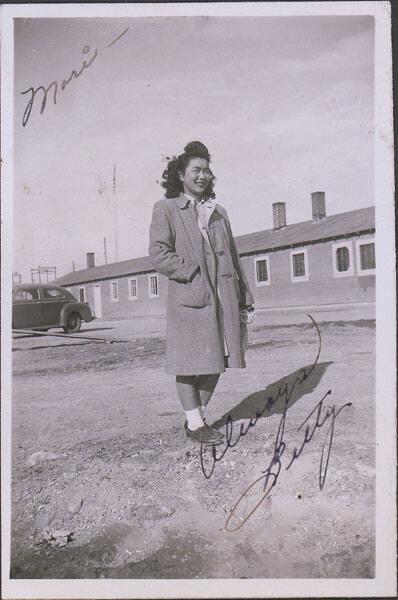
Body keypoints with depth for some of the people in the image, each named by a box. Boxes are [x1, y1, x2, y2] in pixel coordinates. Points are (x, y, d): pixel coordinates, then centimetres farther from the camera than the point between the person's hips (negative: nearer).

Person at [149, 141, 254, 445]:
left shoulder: (218, 211, 18)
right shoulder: (166, 209, 1)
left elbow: (233, 257, 18)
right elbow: (159, 254, -9)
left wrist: (244, 300, 15)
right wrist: (195, 274, -15)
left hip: (223, 298, 6)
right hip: (188, 298, -6)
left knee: (216, 361, 11)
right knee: (190, 363, 3)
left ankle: (198, 416, 27)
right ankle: (194, 423, 18)